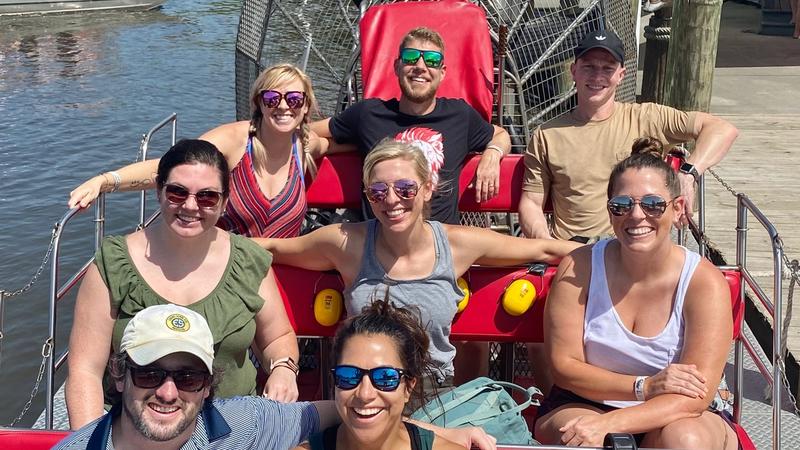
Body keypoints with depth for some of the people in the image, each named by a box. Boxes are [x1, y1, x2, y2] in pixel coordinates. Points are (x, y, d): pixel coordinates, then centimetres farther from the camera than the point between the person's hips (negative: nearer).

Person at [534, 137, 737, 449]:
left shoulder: (705, 283, -12)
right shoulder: (578, 269, -9)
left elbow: (695, 396, -19)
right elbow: (564, 366, -8)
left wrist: (608, 424, -31)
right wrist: (643, 386, -21)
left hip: (677, 417, 1)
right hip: (584, 406, -1)